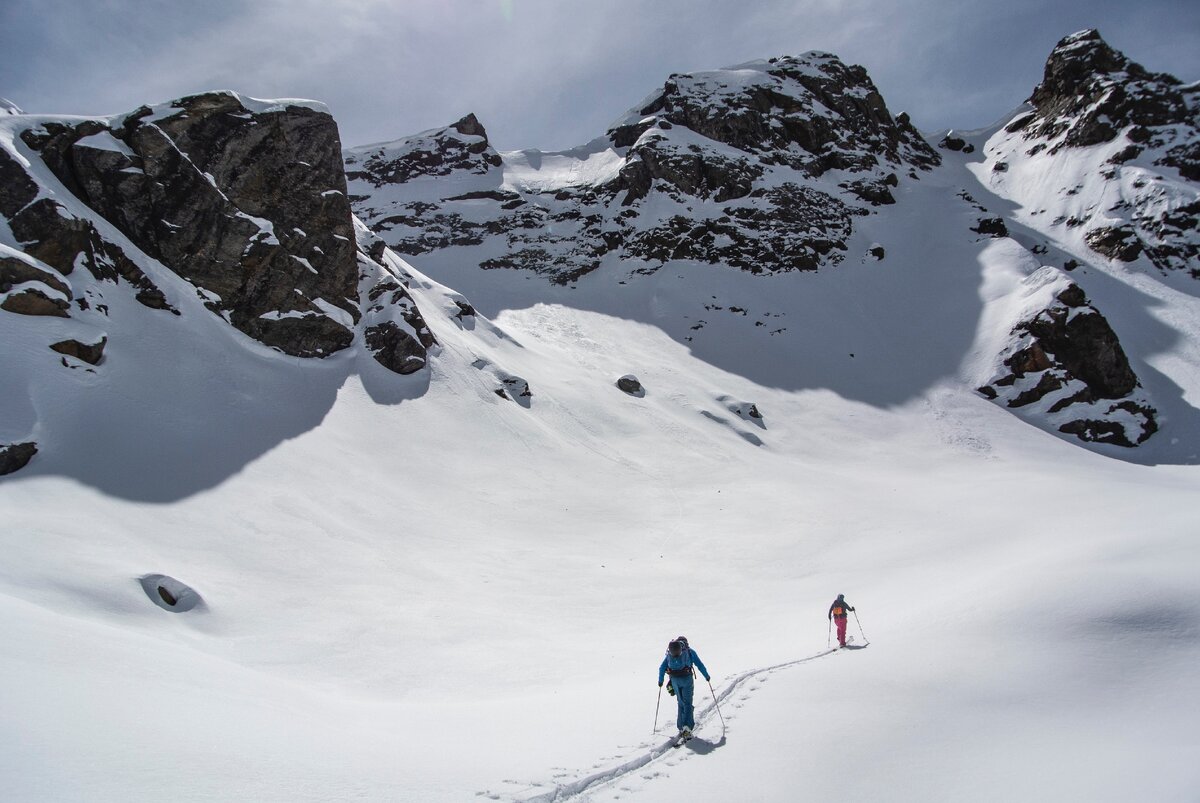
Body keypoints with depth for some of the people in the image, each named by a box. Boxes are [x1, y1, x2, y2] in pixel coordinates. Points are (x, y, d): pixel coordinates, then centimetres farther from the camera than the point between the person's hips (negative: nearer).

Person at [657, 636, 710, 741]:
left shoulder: (669, 654, 15)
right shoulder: (690, 652, 7)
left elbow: (662, 668, 11)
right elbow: (699, 665, 4)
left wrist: (660, 681, 19)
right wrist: (707, 676, 13)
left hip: (675, 680, 3)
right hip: (687, 678, -3)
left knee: (681, 703, 18)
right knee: (687, 703, 2)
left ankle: (681, 727, 16)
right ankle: (687, 727, -14)